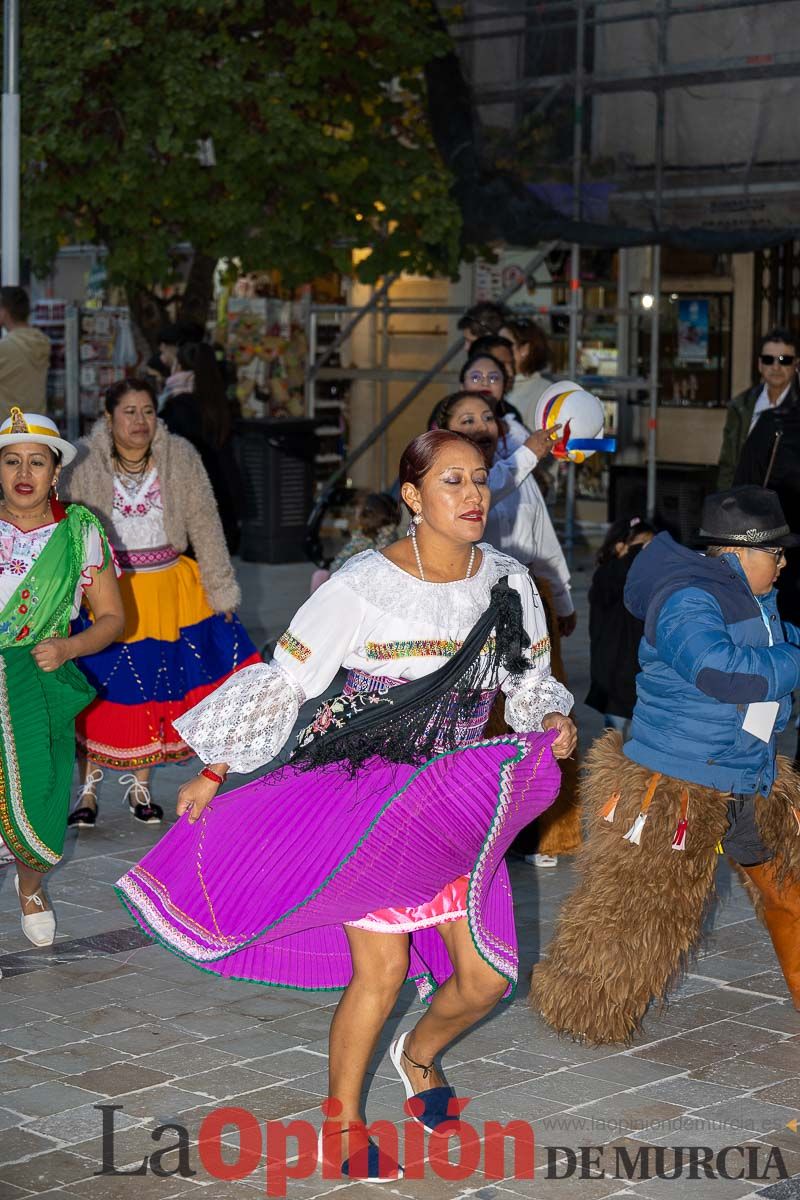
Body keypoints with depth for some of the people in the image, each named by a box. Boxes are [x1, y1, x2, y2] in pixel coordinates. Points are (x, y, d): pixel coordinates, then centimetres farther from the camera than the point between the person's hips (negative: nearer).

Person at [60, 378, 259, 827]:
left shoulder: (181, 457, -5)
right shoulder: (84, 464, -8)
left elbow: (205, 525, -1)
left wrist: (221, 589, 0)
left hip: (167, 592, 2)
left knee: (154, 687, 9)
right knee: (99, 691, 2)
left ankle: (140, 786, 24)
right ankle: (89, 788, 16)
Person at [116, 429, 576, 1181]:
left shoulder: (507, 584, -1)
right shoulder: (364, 585, -15)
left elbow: (529, 681, 13)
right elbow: (283, 681, -10)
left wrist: (553, 721, -9)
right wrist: (213, 772, -10)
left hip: (458, 803, 5)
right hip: (365, 796, -4)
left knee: (485, 977, 1)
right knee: (381, 968, -6)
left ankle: (420, 1053, 36)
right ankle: (342, 1130, 17)